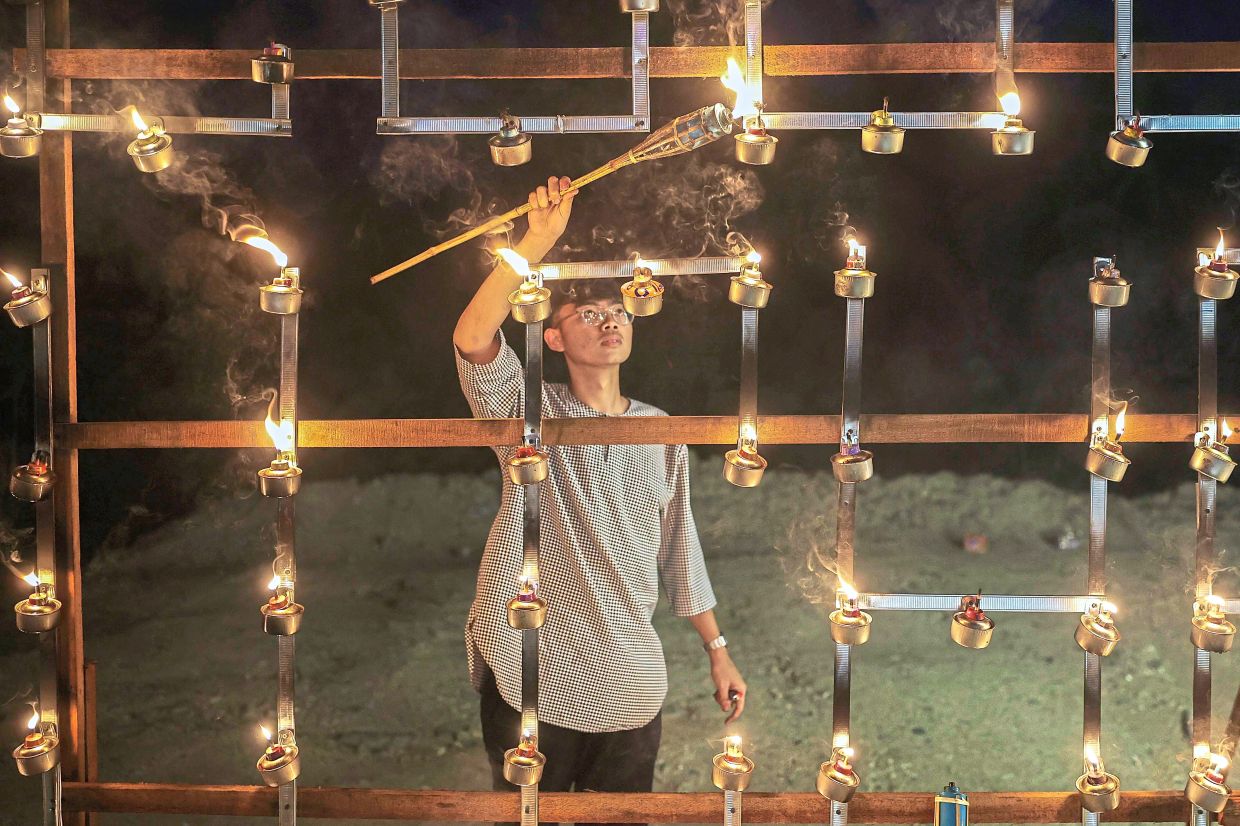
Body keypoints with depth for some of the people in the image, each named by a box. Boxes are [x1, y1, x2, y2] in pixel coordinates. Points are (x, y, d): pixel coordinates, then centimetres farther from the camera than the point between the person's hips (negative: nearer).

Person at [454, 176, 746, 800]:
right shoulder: (531, 413, -3)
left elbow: (679, 547, 14)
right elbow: (471, 339, -22)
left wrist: (717, 649, 13)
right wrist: (538, 241, -27)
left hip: (630, 688, 3)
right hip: (531, 678, -3)